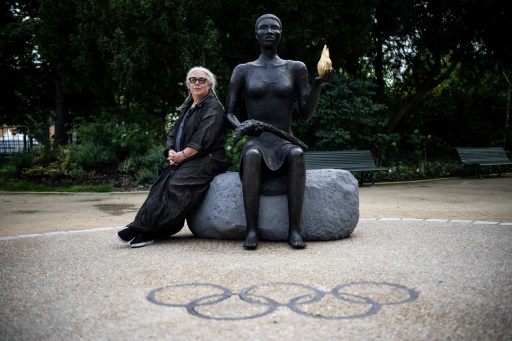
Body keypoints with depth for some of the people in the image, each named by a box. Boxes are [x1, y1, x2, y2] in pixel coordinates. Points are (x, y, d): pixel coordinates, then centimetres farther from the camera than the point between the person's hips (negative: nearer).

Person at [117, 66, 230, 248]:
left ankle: (146, 230, -28)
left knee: (176, 184, -27)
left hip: (207, 160, -8)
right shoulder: (187, 108, 22)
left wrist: (182, 155, -15)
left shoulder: (213, 107, -3)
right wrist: (171, 152, -3)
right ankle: (145, 229, -21)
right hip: (185, 161, 8)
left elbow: (203, 139, -16)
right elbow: (173, 134, 17)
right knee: (162, 184, -15)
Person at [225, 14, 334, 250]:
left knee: (297, 153, -36)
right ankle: (251, 230, -33)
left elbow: (306, 114, 5)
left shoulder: (296, 68, 11)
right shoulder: (243, 71, 11)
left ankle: (294, 229, -33)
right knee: (252, 155, -37)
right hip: (255, 142, 0)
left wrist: (318, 86, -12)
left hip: (285, 143, 1)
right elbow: (228, 114, 7)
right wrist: (241, 127, -15)